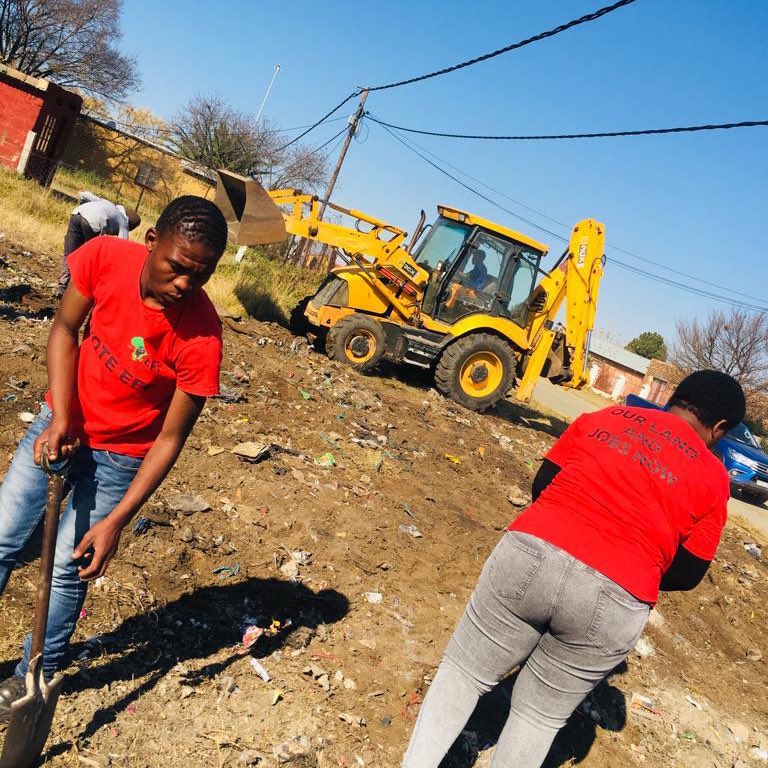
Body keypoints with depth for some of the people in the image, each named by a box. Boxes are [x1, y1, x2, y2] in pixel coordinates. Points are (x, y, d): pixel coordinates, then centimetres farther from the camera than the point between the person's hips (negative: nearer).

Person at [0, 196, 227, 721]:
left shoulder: (200, 337, -30)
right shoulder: (105, 256, -21)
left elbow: (170, 438, -21)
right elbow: (65, 329, -6)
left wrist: (116, 521, -20)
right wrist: (60, 419, -17)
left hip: (120, 456, -4)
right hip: (61, 425, 4)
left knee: (68, 567, 6)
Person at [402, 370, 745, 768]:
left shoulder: (600, 417, 15)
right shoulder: (712, 476, 10)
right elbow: (687, 574, 9)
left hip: (530, 555, 1)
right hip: (613, 601, 0)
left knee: (463, 671, 21)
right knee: (541, 714, 20)